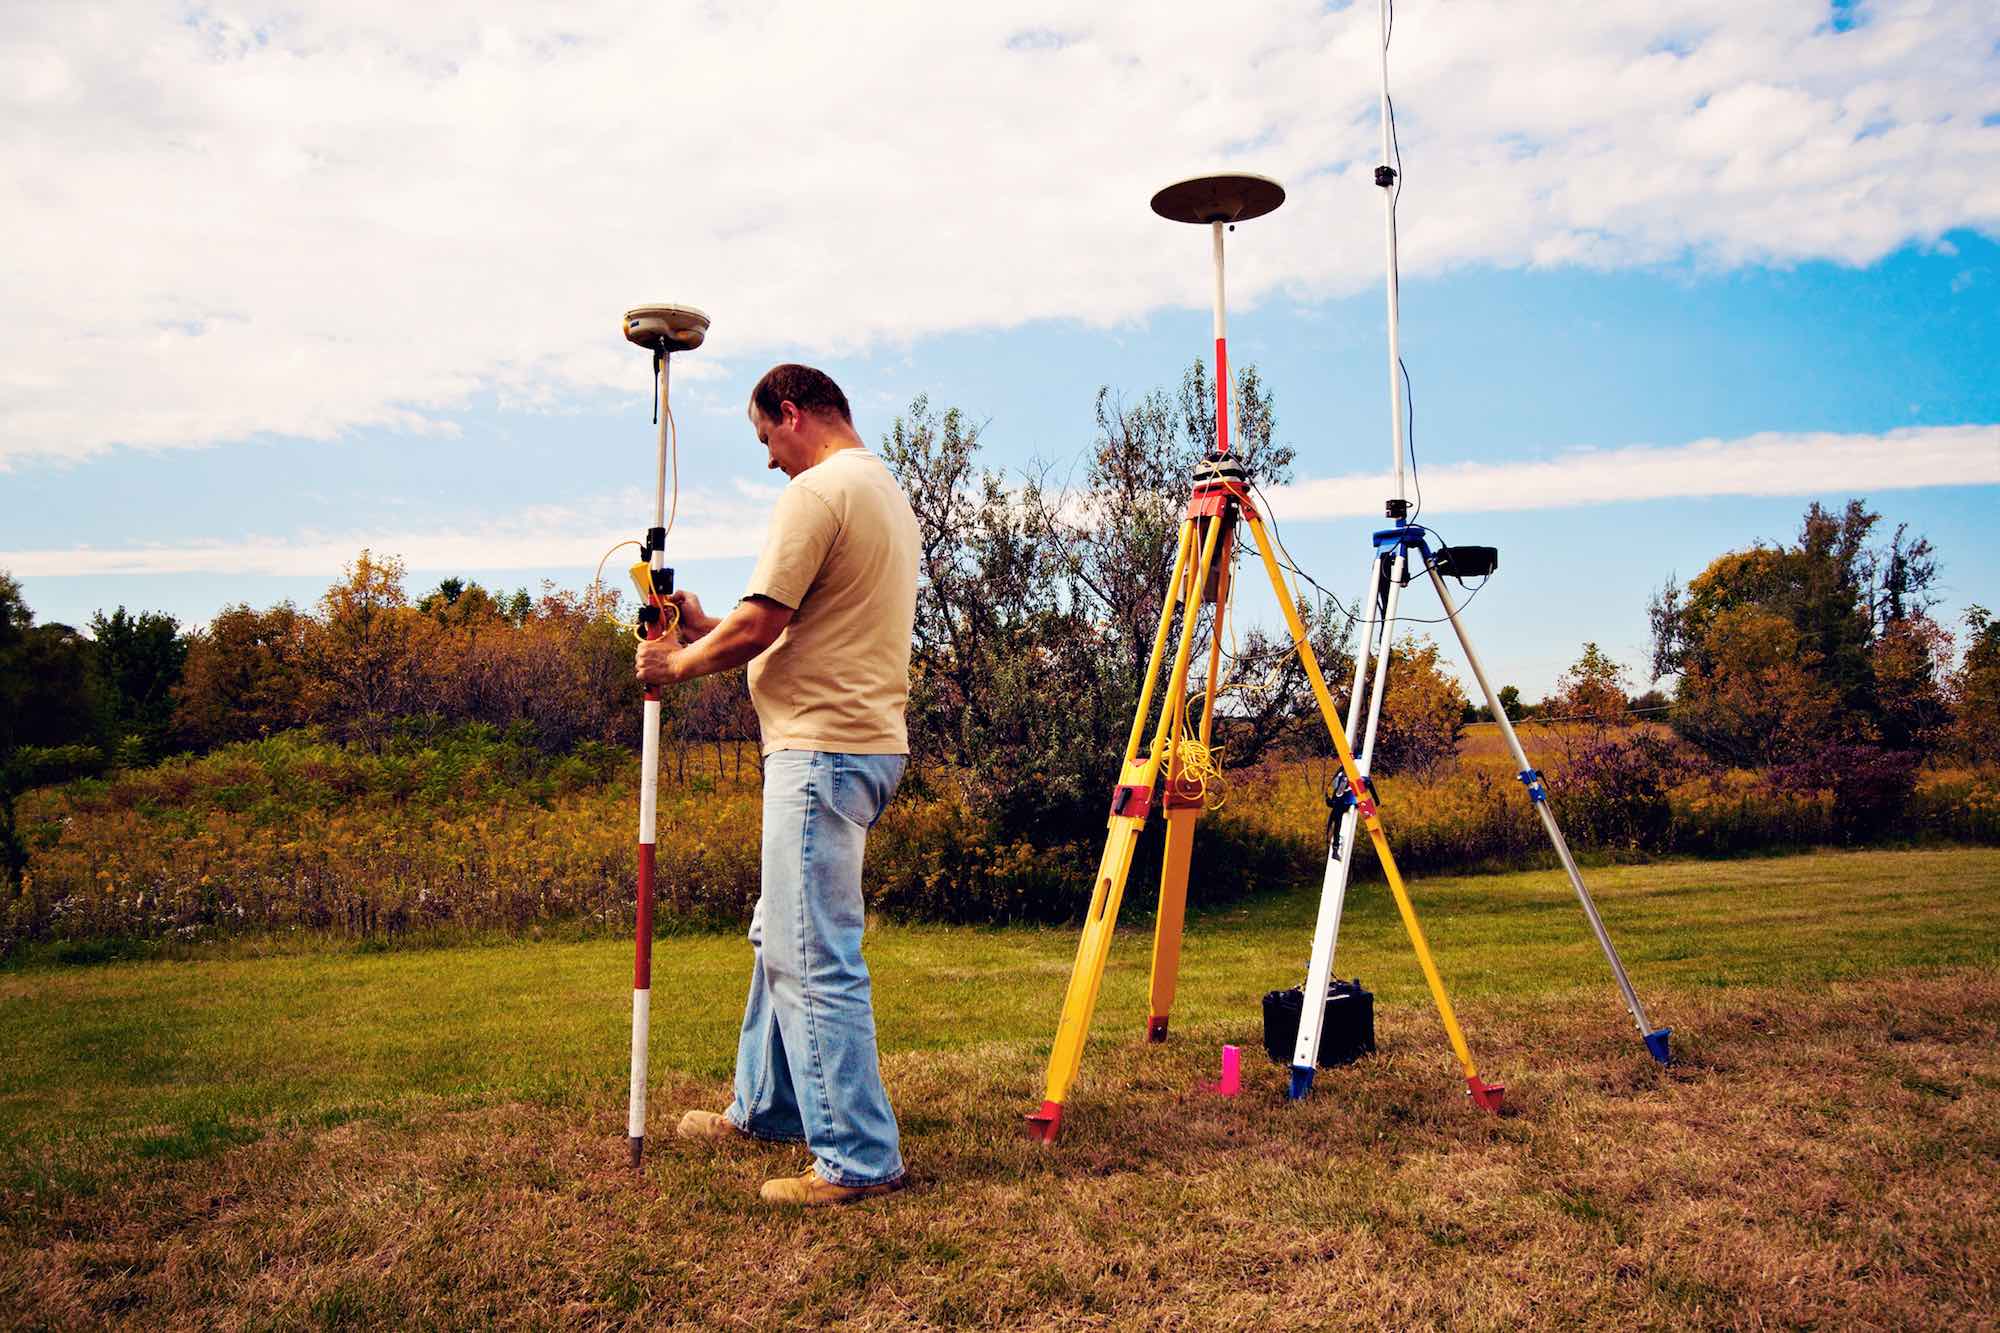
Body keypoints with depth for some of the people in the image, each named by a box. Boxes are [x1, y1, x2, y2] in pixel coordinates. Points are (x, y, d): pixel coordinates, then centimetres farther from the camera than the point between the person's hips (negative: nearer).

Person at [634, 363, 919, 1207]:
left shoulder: (818, 492, -12)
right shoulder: (886, 491, 20)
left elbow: (756, 629, -16)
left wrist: (675, 664, 1)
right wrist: (708, 629, 18)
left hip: (822, 749, -11)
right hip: (867, 743, 11)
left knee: (816, 958, -7)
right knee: (782, 937, 20)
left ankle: (859, 1159, -1)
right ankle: (766, 1108, 32)